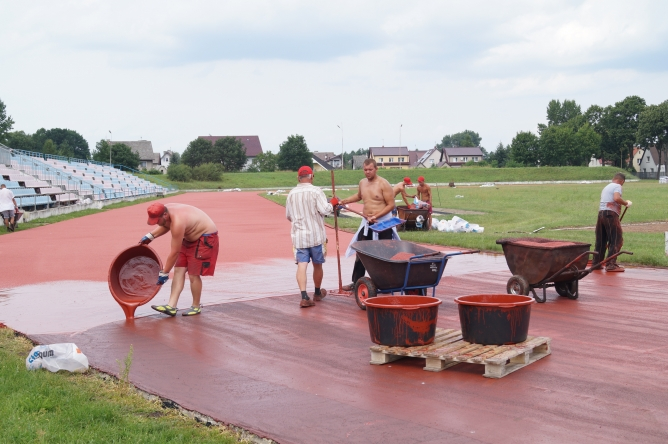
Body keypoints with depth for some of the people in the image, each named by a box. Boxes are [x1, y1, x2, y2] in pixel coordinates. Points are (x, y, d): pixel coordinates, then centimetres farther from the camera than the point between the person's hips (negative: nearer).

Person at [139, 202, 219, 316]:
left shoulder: (177, 222, -35)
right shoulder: (166, 210, -9)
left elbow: (174, 252, -29)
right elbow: (166, 226, 18)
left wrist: (164, 273, -21)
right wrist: (150, 236, 8)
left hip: (205, 238, -10)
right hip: (190, 238, 10)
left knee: (193, 274, -7)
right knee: (179, 270, -1)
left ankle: (196, 307, 12)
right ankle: (171, 306, -5)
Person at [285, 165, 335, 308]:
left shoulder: (292, 194, 4)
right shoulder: (316, 191, -9)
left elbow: (288, 216, 13)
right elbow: (324, 210, -17)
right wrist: (333, 203, 2)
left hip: (298, 235, 2)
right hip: (315, 235, -2)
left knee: (302, 265, -3)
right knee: (317, 264, 14)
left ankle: (304, 297, -16)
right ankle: (317, 293, 31)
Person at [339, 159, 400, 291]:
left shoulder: (384, 184, -13)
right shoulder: (362, 182, 8)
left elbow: (391, 205, -15)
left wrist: (376, 216, -22)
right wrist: (344, 201, 18)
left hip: (382, 223, -6)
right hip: (366, 223, 6)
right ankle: (356, 282, 15)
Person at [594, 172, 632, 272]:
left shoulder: (606, 187, 27)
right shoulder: (617, 186, 0)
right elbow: (616, 198, -19)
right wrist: (626, 203, -6)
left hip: (601, 213, 9)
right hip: (611, 214, -8)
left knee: (601, 241, 14)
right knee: (616, 240, -6)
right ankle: (611, 264, -12)